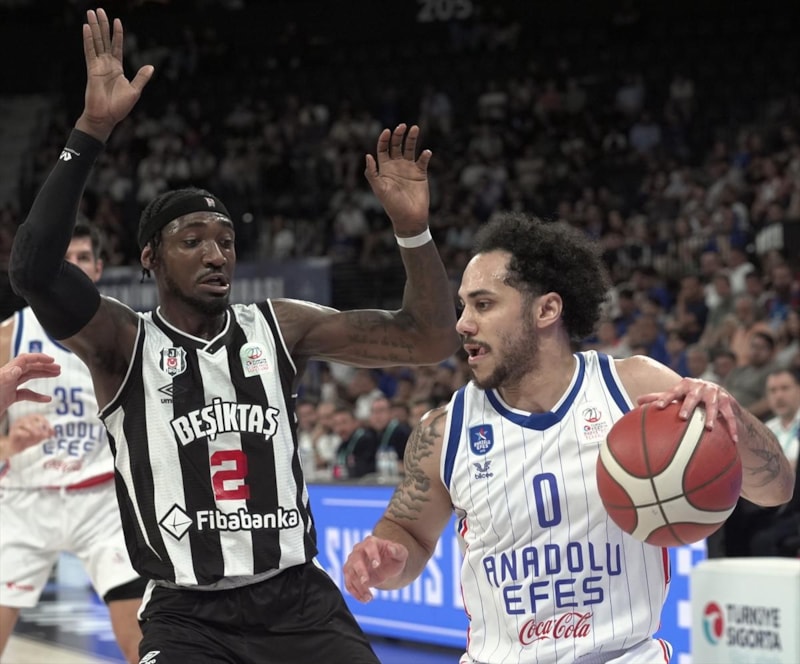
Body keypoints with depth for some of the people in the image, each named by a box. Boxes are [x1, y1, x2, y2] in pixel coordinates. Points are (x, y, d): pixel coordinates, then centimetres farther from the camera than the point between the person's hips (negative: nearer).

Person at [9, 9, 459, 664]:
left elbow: (431, 340, 1)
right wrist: (92, 131, -31)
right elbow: (33, 267, -23)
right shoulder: (122, 344, -4)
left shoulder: (280, 327, 5)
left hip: (300, 601, 3)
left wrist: (411, 228, -15)